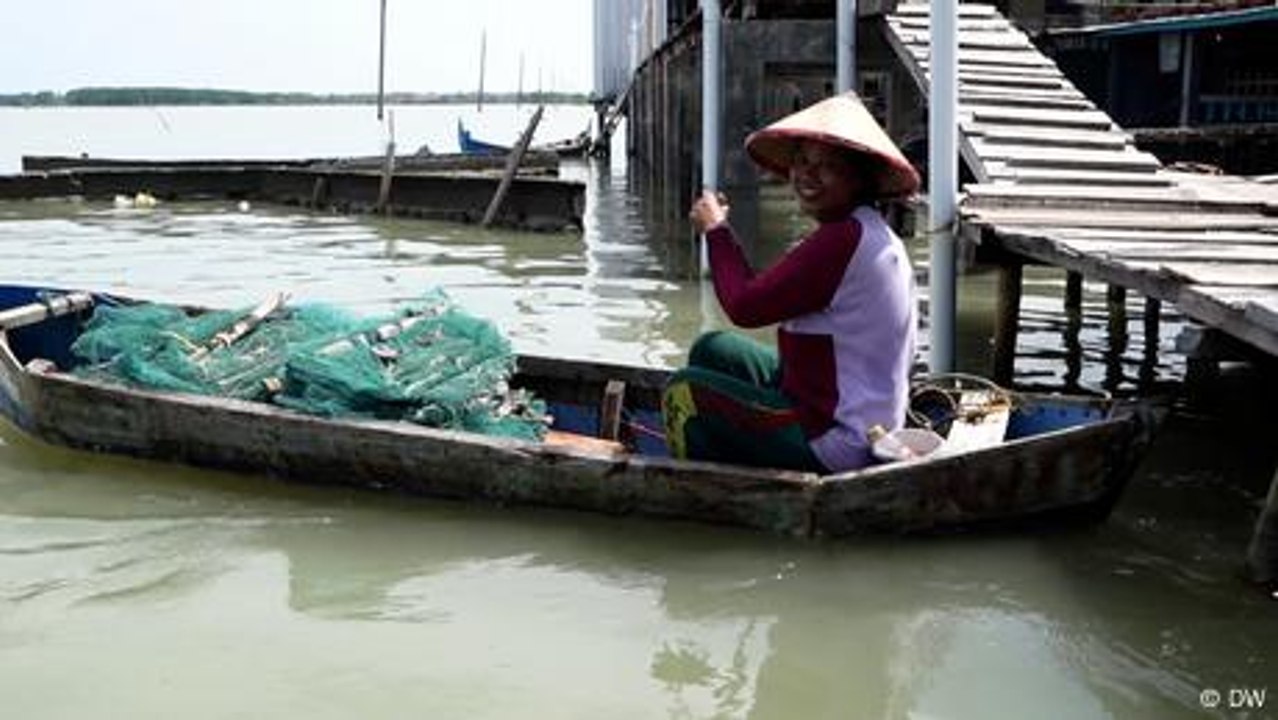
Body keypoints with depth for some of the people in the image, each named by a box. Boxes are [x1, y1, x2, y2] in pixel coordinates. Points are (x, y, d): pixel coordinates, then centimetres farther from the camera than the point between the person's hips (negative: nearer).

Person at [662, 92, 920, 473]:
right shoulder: (871, 234, 8)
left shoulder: (842, 239, -25)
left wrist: (716, 230, -4)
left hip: (833, 446, -10)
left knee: (684, 392, 1)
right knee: (713, 350, 19)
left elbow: (745, 306, -19)